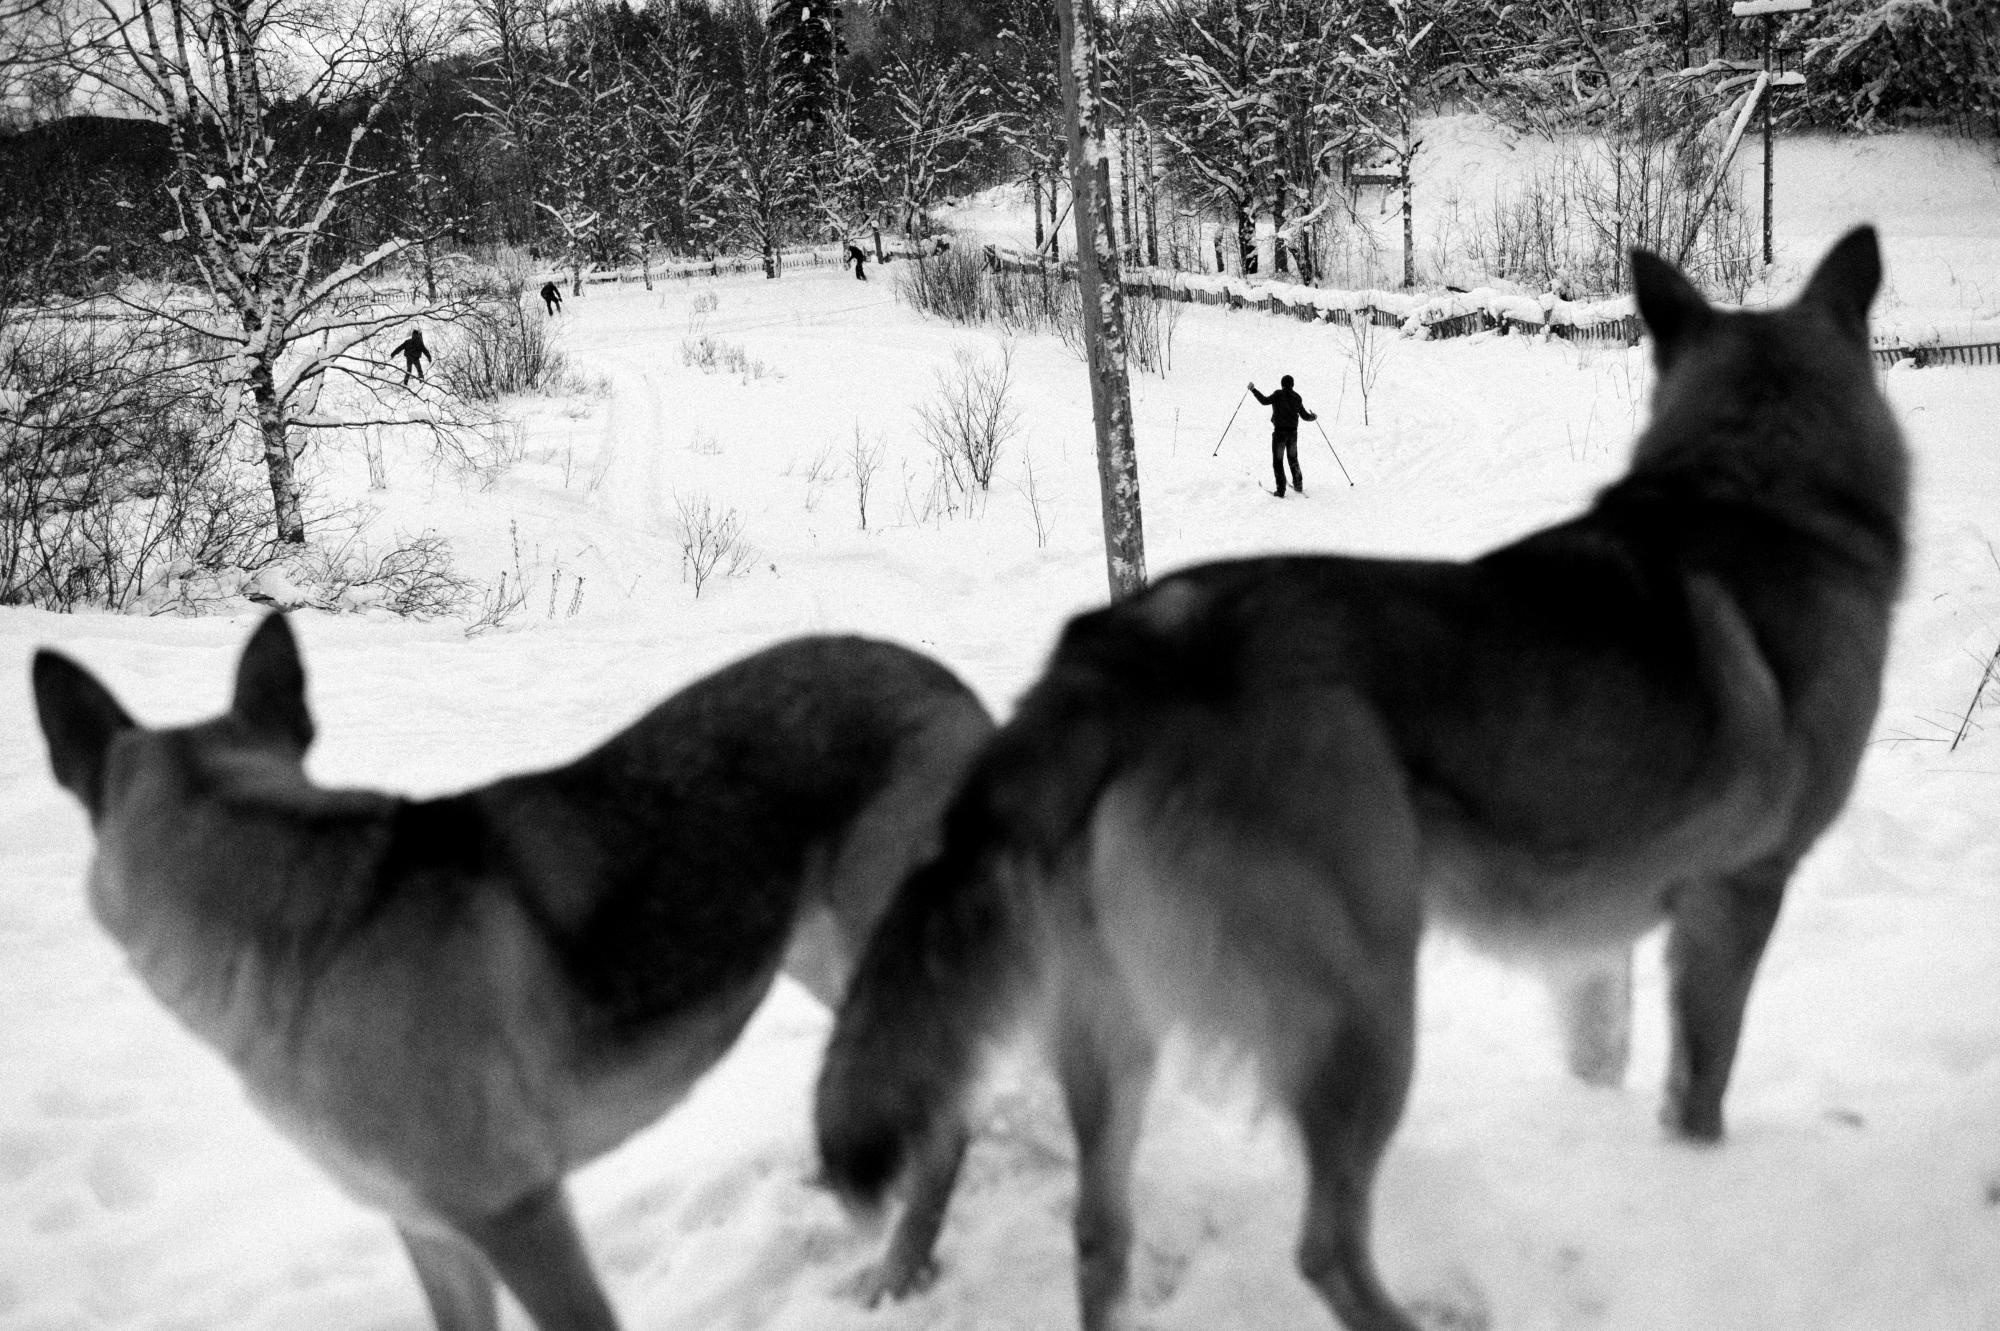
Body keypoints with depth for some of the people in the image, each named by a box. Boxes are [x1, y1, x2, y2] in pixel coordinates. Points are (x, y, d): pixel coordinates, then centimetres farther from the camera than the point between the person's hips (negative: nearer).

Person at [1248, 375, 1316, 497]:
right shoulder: (1296, 397, 4)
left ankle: (1281, 490, -4)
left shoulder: (1279, 394, -10)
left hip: (1280, 432, -5)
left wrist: (1253, 389, -19)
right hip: (1293, 432, 5)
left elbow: (1265, 401, -24)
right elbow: (1305, 415, 11)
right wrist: (1314, 417, 32)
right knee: (1293, 459, 24)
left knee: (1278, 461, 2)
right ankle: (1298, 485, 30)